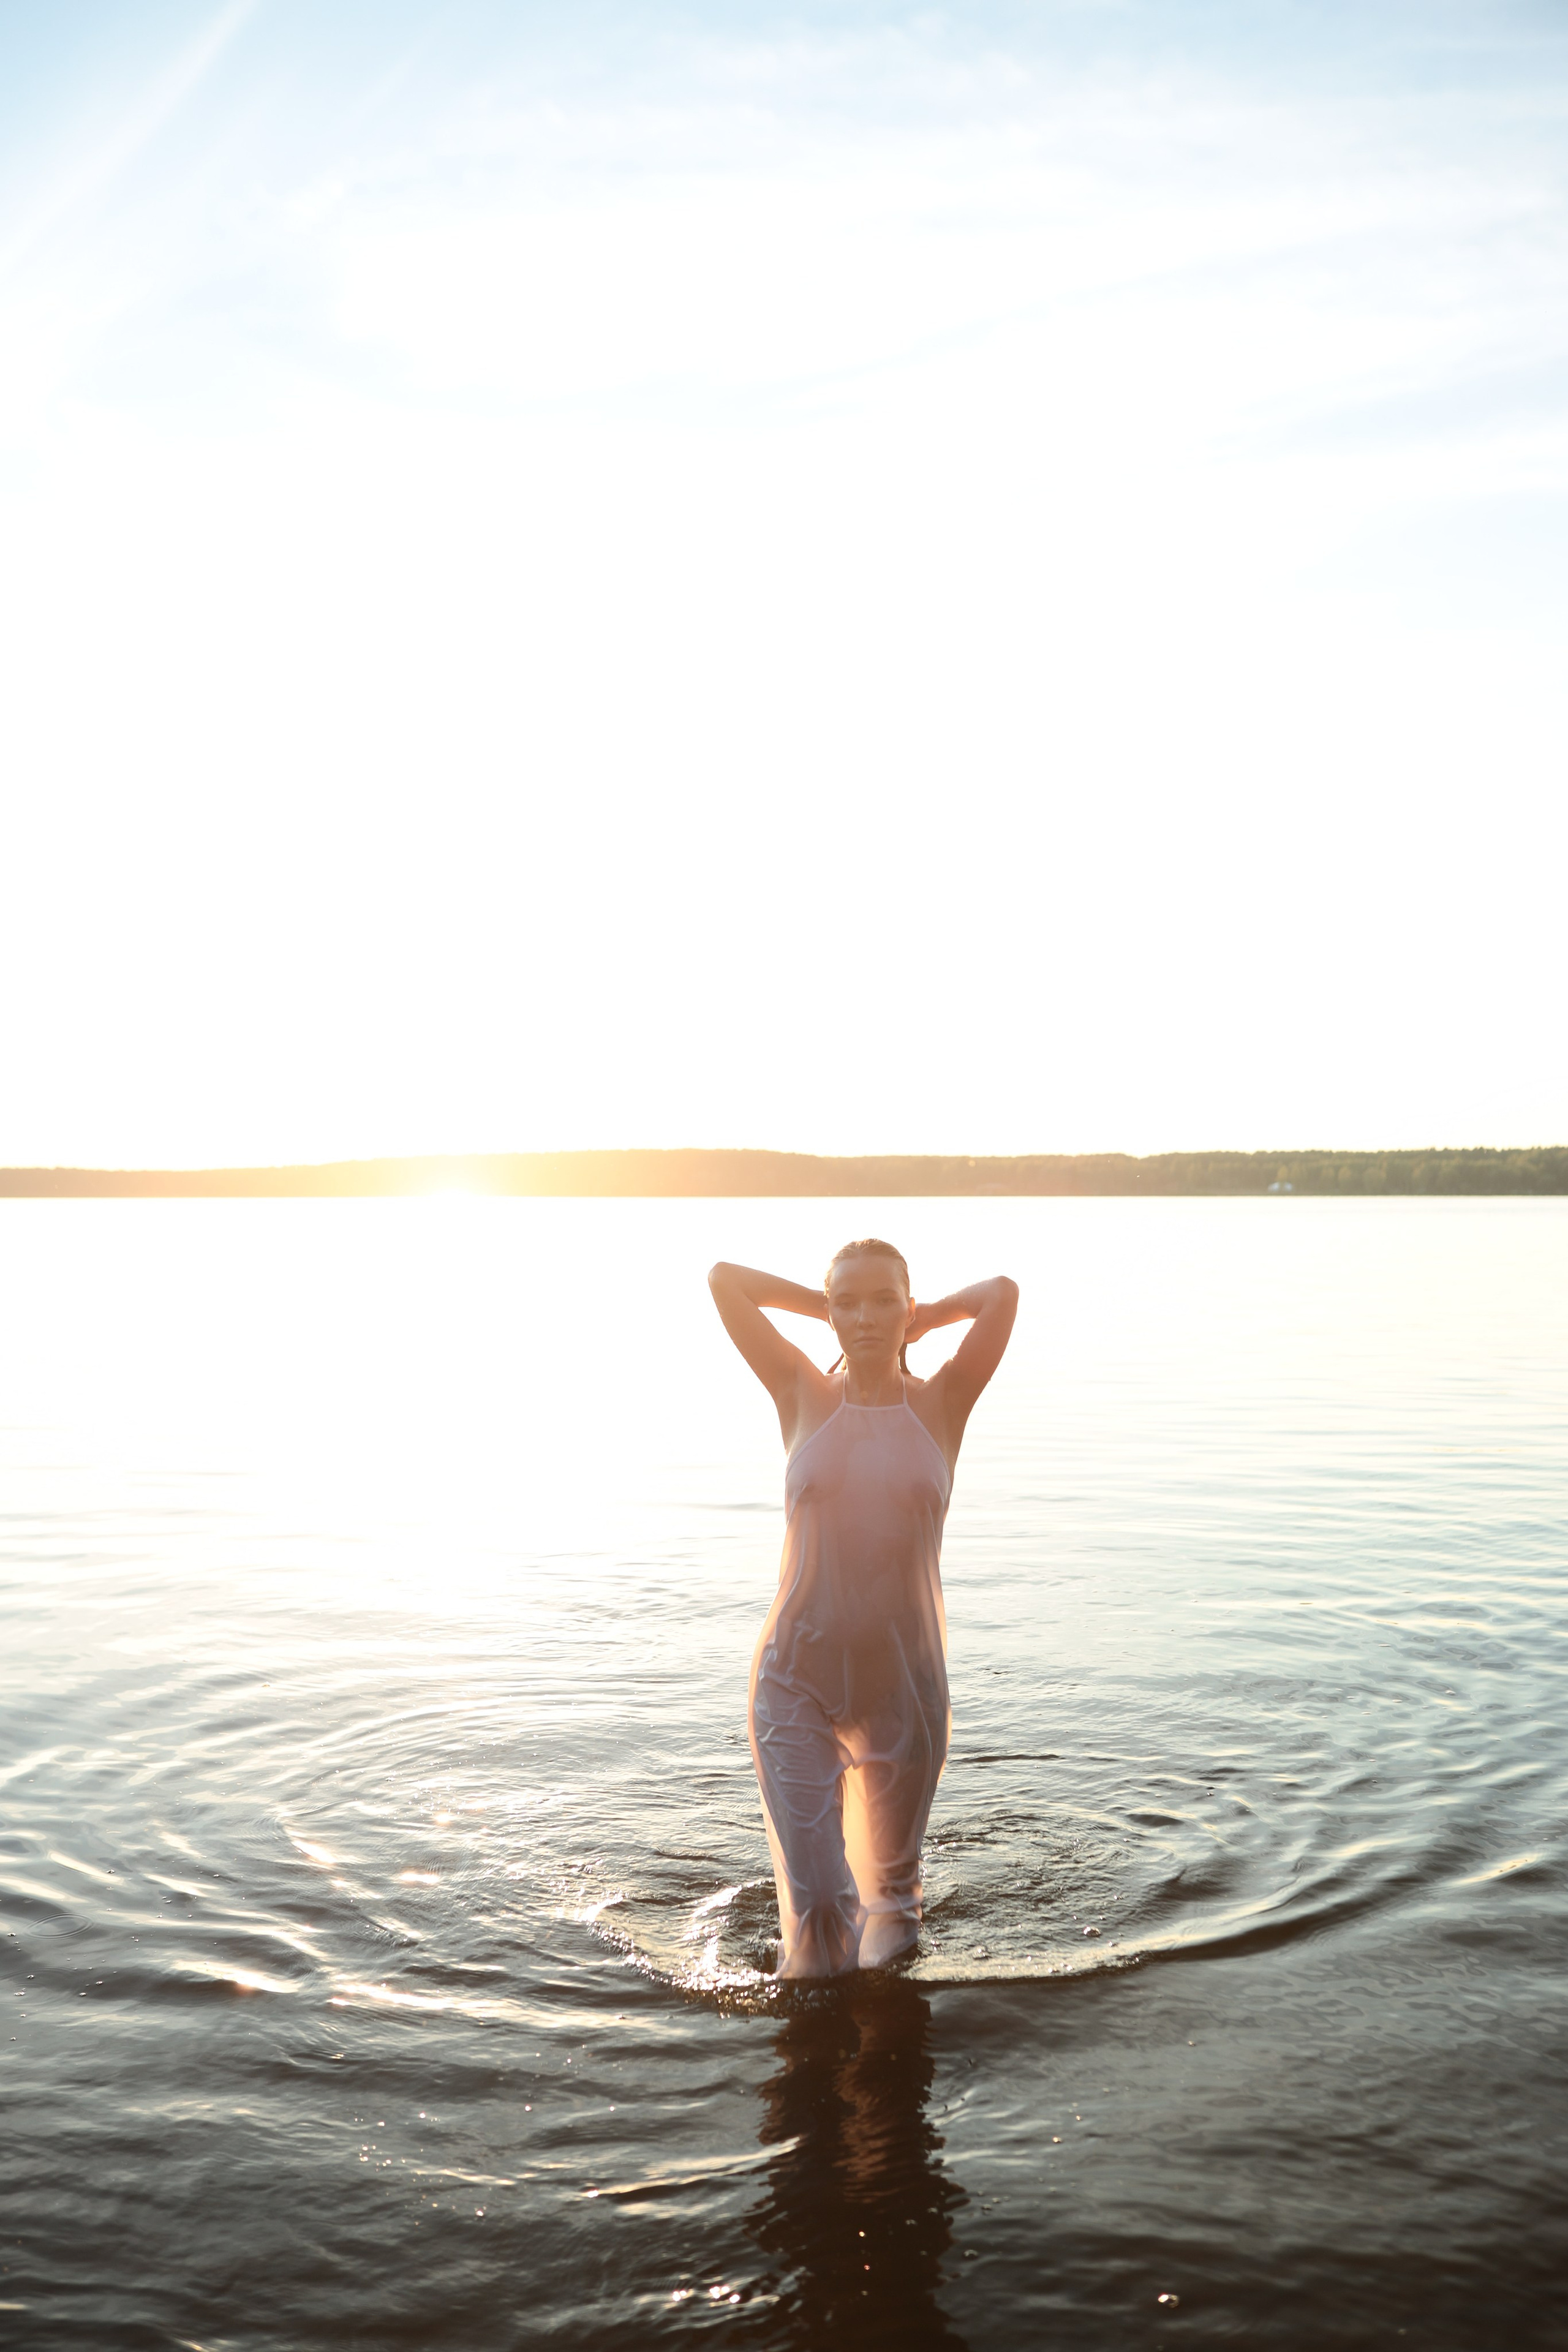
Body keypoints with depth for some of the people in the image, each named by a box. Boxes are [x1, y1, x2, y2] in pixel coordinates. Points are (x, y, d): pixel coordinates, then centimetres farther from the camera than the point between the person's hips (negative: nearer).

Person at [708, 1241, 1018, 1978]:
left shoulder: (941, 1405, 0)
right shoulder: (805, 1398, 0)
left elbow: (1004, 1294, -11)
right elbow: (724, 1279, -2)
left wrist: (922, 1319, 6)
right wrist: (829, 1304, 8)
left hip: (903, 1683, 1)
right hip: (797, 1679, -1)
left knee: (890, 1883, 20)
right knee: (813, 1905, -7)